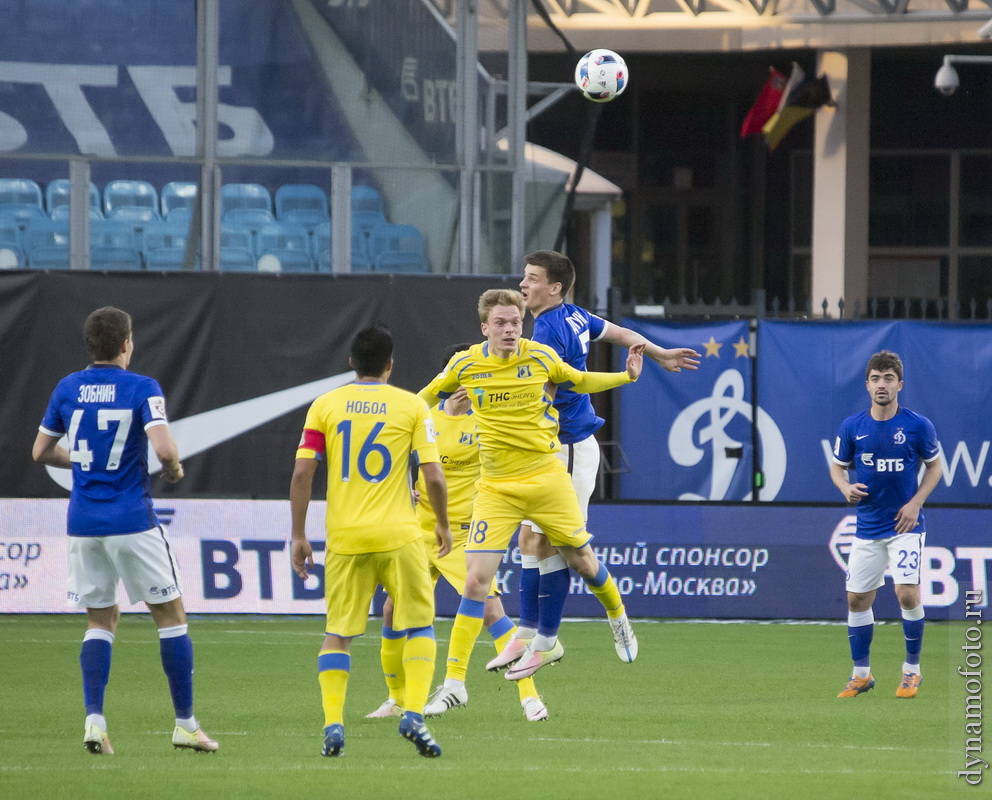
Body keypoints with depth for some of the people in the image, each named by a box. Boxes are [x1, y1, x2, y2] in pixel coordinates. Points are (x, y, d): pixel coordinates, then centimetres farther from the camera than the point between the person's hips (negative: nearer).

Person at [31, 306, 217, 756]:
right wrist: (174, 469, 1)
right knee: (170, 614, 7)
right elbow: (164, 449, -20)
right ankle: (185, 723, 7)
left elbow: (41, 452, 12)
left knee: (101, 619, 13)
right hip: (131, 523, -4)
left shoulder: (68, 389, 5)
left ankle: (94, 718, -5)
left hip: (83, 524, 4)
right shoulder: (142, 389, -8)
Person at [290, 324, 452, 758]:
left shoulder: (325, 405, 4)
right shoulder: (411, 406, 1)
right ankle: (414, 714, -6)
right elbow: (433, 476, -3)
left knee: (337, 633, 10)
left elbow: (302, 473, -1)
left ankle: (333, 724, -2)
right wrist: (443, 525, 13)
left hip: (344, 539, 1)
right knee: (419, 624, 11)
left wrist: (298, 536, 6)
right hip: (398, 536, -1)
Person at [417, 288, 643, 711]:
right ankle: (453, 681, -7)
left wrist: (627, 375, 7)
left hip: (546, 476, 1)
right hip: (496, 487, -1)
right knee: (476, 580, -11)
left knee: (582, 562, 11)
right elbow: (424, 400, 13)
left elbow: (580, 381, 15)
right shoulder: (465, 366, -6)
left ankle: (618, 617, 45)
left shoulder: (541, 357, -5)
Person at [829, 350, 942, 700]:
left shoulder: (918, 426, -7)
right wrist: (846, 487, -10)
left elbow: (934, 466, 5)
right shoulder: (852, 427, -1)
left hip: (904, 525, -3)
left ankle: (912, 669, 2)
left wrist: (916, 503, -9)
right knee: (857, 598, 5)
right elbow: (838, 466, 12)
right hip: (868, 526, 3)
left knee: (907, 592, -16)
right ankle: (861, 674, 19)